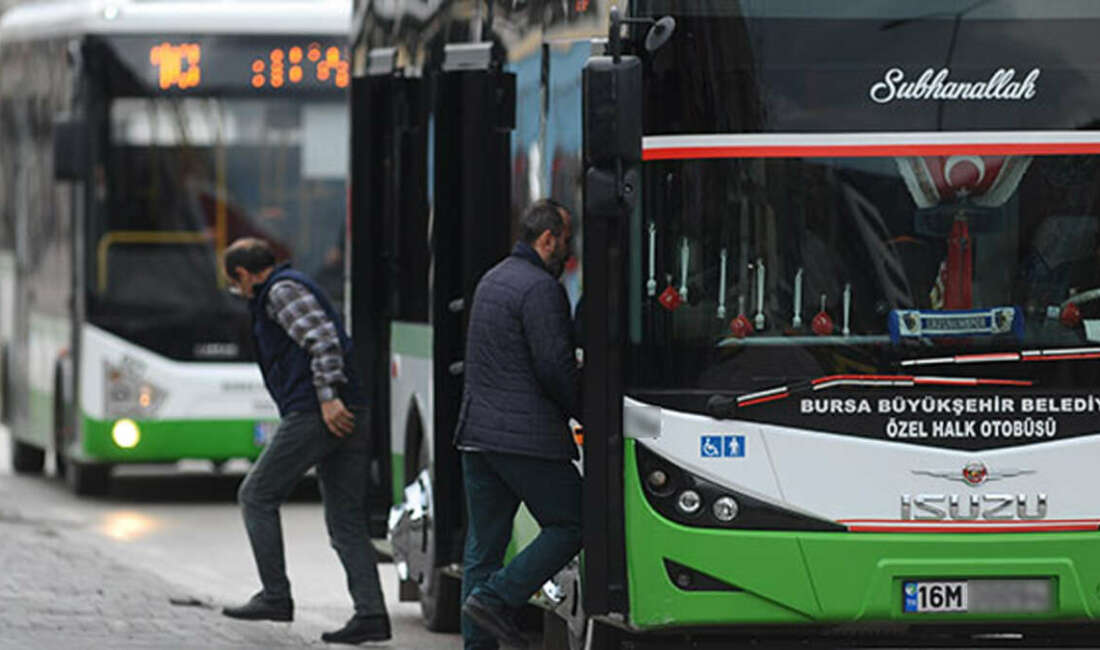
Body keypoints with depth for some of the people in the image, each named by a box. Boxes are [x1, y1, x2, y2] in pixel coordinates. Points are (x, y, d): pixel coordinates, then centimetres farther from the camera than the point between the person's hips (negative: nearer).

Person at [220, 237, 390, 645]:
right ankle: (370, 614, -3)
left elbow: (323, 339, -17)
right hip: (350, 416, 9)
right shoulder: (296, 287, 27)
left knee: (257, 496, 4)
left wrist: (328, 398, -22)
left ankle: (276, 596, 3)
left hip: (313, 414, -9)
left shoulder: (281, 291, -4)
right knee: (346, 521, 6)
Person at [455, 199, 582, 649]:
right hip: (526, 436, -9)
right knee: (570, 525, 0)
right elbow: (554, 367, -16)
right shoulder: (540, 288, -12)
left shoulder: (491, 281, 18)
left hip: (476, 434, 9)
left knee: (484, 543, 10)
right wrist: (577, 407, 2)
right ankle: (496, 598, -10)